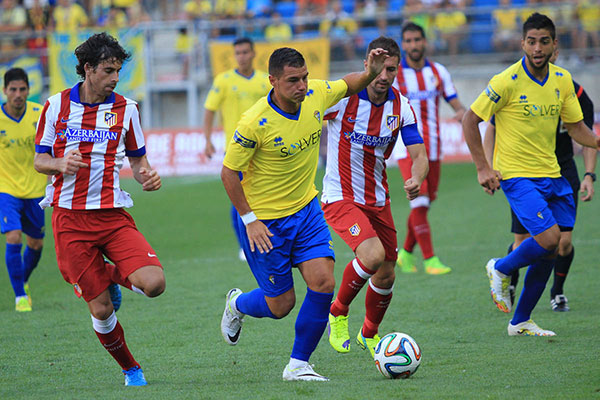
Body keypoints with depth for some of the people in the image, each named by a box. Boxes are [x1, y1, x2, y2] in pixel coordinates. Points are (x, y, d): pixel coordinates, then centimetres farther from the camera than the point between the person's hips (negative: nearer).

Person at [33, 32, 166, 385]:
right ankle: (130, 368, 21)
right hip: (71, 219, -1)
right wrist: (60, 164, -15)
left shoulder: (126, 109, 4)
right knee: (101, 310, -3)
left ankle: (113, 276, 14)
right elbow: (40, 160, 8)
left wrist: (148, 175, -9)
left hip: (114, 216, 1)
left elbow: (137, 158, 14)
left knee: (153, 283, -20)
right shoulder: (56, 106, 3)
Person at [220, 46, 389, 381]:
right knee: (281, 305, 2)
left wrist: (370, 73, -9)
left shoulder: (316, 95, -9)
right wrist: (249, 220, -17)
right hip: (263, 218, -5)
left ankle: (298, 365, 4)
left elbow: (348, 85, 12)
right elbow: (228, 173, -16)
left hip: (305, 208, 5)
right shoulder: (255, 123, -25)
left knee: (324, 283, -11)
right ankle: (237, 305, 38)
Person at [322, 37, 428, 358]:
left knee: (385, 276, 10)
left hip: (377, 199, 5)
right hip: (340, 197, -5)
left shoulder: (401, 107, -4)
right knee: (373, 254, -28)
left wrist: (416, 179, -29)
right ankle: (338, 313, -3)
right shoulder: (343, 96, -17)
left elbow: (419, 154, -7)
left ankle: (369, 334, 39)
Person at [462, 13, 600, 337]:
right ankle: (500, 270, 8)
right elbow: (470, 120, -7)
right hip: (516, 175, -6)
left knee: (554, 250, 4)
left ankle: (520, 321, 19)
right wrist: (482, 168, -10)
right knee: (549, 239, -21)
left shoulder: (562, 80, 4)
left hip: (552, 175, 6)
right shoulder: (507, 82, -14)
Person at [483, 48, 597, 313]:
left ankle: (558, 292, 19)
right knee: (522, 243, -3)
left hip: (562, 173, 1)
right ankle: (509, 285, 28)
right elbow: (492, 129, 1)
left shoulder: (573, 93, -9)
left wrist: (589, 175, -10)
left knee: (563, 241, -7)